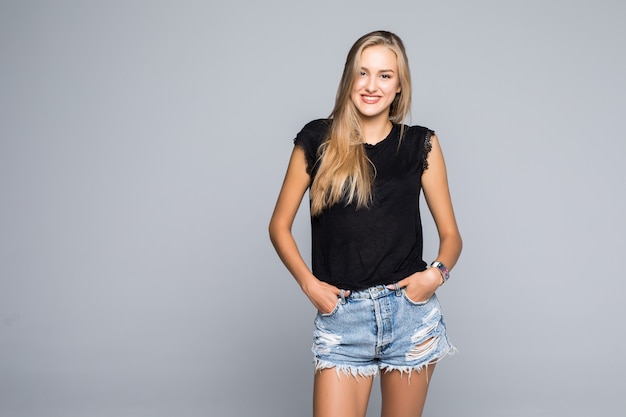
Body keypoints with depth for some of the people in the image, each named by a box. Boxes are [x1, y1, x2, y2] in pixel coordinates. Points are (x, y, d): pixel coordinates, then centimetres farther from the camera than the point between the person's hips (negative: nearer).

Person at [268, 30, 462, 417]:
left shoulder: (421, 144, 5)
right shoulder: (317, 141, 3)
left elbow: (451, 234, 9)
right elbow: (279, 226, 8)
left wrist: (436, 273, -11)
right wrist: (309, 283, -6)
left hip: (410, 312, 1)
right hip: (341, 315, -1)